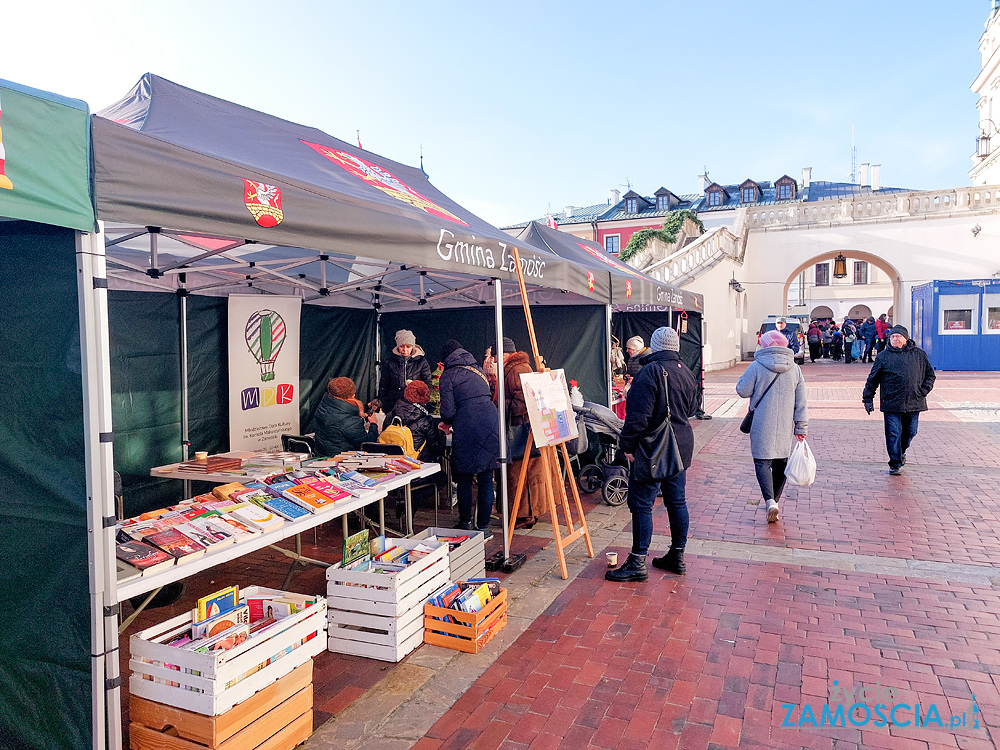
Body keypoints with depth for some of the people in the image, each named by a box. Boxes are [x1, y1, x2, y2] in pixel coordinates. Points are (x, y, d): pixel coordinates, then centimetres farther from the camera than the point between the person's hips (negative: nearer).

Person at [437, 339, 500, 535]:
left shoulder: (448, 375, 3)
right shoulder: (477, 369, 20)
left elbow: (448, 411, -5)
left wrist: (446, 423, 19)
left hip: (467, 431, -5)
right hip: (491, 425, 5)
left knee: (464, 479, 11)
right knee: (486, 480, 8)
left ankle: (465, 523, 22)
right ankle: (483, 526, 13)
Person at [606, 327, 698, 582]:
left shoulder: (650, 372, -17)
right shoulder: (686, 373, 8)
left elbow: (639, 416, -20)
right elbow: (691, 409, 19)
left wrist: (627, 445, -12)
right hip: (681, 447, 8)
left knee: (641, 504, -2)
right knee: (677, 501, 15)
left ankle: (637, 563, 2)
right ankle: (677, 556, 25)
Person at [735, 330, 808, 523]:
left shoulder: (756, 366, -10)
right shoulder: (794, 369, 3)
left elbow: (742, 390, -3)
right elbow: (801, 402, 5)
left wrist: (746, 376, 14)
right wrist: (801, 427, 10)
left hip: (762, 427, -4)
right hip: (785, 428, 4)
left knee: (762, 462, 0)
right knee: (781, 462, 16)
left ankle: (770, 501, -16)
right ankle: (775, 500, 26)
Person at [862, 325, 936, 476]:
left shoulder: (919, 354, 9)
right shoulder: (883, 356, 4)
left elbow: (930, 374, 16)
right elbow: (872, 379, 6)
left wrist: (924, 390, 1)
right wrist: (868, 399, 3)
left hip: (913, 403, 2)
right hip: (891, 403, -2)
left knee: (910, 432, 13)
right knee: (893, 433, -4)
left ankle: (901, 451, 42)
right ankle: (895, 464, 6)